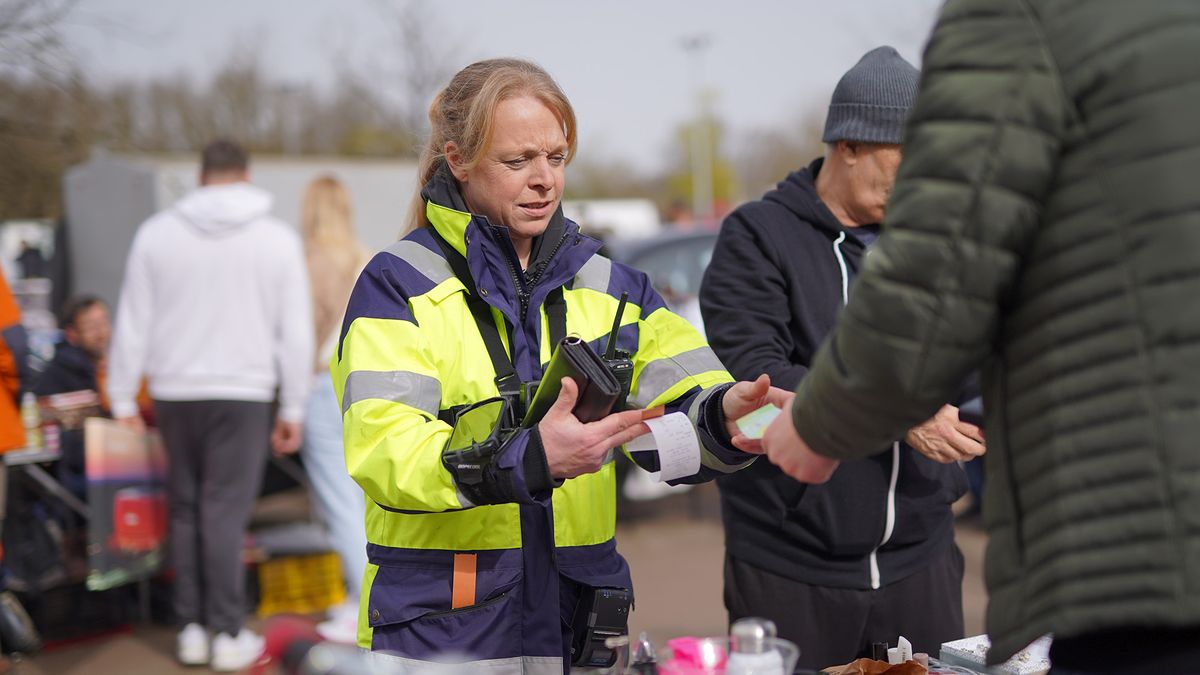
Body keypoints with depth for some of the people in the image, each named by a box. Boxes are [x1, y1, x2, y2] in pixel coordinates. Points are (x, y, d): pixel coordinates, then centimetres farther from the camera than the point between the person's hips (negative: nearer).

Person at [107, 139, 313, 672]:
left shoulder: (157, 233, 2)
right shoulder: (278, 239, 0)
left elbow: (132, 323, 3)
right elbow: (296, 333, 1)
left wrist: (123, 401, 10)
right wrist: (293, 411, 7)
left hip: (175, 393, 2)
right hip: (243, 392, -2)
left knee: (185, 509, 12)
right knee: (225, 512, 1)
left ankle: (192, 628, 15)